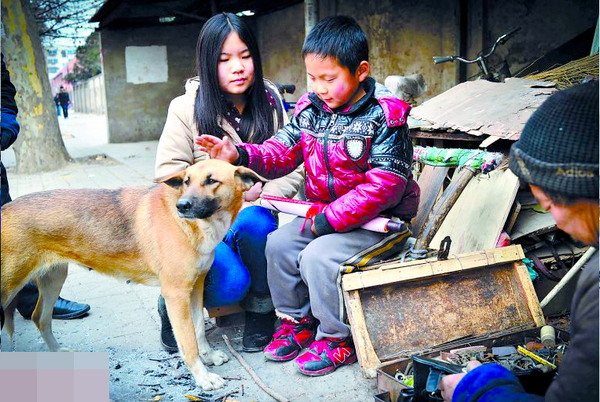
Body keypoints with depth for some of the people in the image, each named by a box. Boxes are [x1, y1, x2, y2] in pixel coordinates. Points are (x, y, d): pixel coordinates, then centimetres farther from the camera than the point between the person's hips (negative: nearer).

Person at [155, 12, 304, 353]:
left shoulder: (271, 102, 4)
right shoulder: (187, 109, -4)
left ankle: (261, 308, -8)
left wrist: (259, 197, -15)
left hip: (254, 215, 2)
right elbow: (170, 177, -7)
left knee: (253, 220, -34)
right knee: (232, 282, -29)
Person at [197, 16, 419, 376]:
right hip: (324, 211, 7)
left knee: (319, 255, -25)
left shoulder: (384, 117, -18)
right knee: (279, 244, -4)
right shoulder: (310, 109, 2)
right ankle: (297, 321, 15)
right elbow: (282, 151, -1)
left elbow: (382, 187, -23)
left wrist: (327, 221, -25)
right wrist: (241, 155, -22)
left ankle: (337, 339, -3)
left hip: (379, 218, -7)